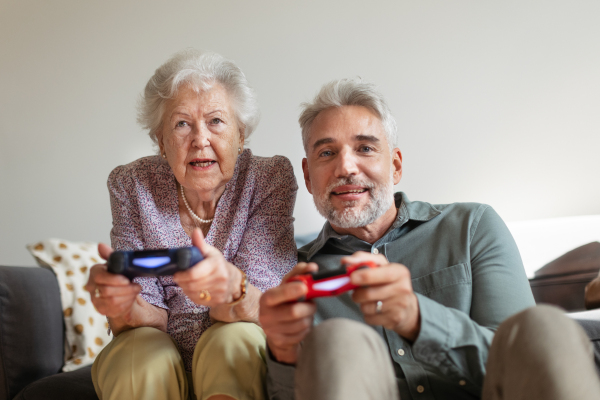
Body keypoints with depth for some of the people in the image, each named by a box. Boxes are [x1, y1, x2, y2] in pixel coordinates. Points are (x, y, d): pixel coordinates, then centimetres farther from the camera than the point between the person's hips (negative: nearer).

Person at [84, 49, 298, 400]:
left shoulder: (270, 178, -9)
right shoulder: (131, 185, -4)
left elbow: (264, 310, -17)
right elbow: (149, 315, -9)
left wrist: (230, 287, -42)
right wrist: (121, 308, -34)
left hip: (242, 359, -1)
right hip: (154, 359, 1)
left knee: (230, 342, -32)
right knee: (141, 351, -31)